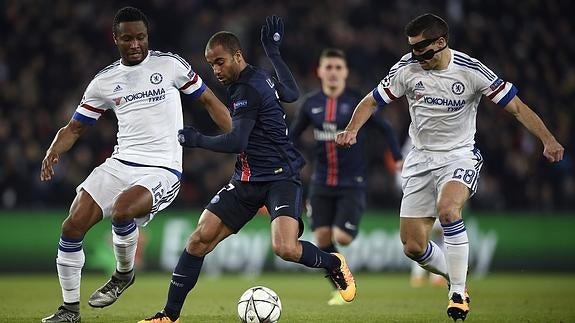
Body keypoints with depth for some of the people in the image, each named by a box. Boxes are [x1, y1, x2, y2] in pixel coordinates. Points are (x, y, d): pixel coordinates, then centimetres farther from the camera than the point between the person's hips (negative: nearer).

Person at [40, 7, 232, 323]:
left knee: (122, 210, -33)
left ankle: (124, 274, -3)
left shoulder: (170, 65, 0)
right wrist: (53, 152, -6)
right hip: (120, 164, 5)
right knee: (72, 226, -8)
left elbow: (208, 100, 8)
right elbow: (75, 127, 14)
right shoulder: (104, 81, 9)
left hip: (162, 170, -4)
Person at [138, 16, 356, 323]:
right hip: (247, 179, 9)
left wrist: (197, 140, -7)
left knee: (285, 248, -28)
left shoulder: (247, 89, -17)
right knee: (200, 238, -4)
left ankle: (334, 264, 6)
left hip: (281, 177, -9)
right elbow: (292, 93, 28)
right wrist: (273, 51, 36)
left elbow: (236, 142, -21)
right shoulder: (260, 78, 10)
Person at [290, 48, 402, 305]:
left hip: (351, 183, -3)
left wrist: (399, 159, -9)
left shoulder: (357, 101, -6)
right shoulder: (311, 103, 3)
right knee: (322, 238, -3)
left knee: (342, 237, -17)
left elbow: (385, 129, 0)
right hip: (321, 182, 3)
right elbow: (292, 135, 15)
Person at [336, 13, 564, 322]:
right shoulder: (407, 68, -6)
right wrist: (351, 130, -14)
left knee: (447, 208, -34)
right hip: (421, 158, 4)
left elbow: (517, 106, -9)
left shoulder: (471, 70, -13)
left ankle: (459, 292, -21)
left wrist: (548, 139, -22)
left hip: (460, 155, -4)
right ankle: (457, 279, 27)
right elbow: (372, 101, 5)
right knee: (413, 247, -2)